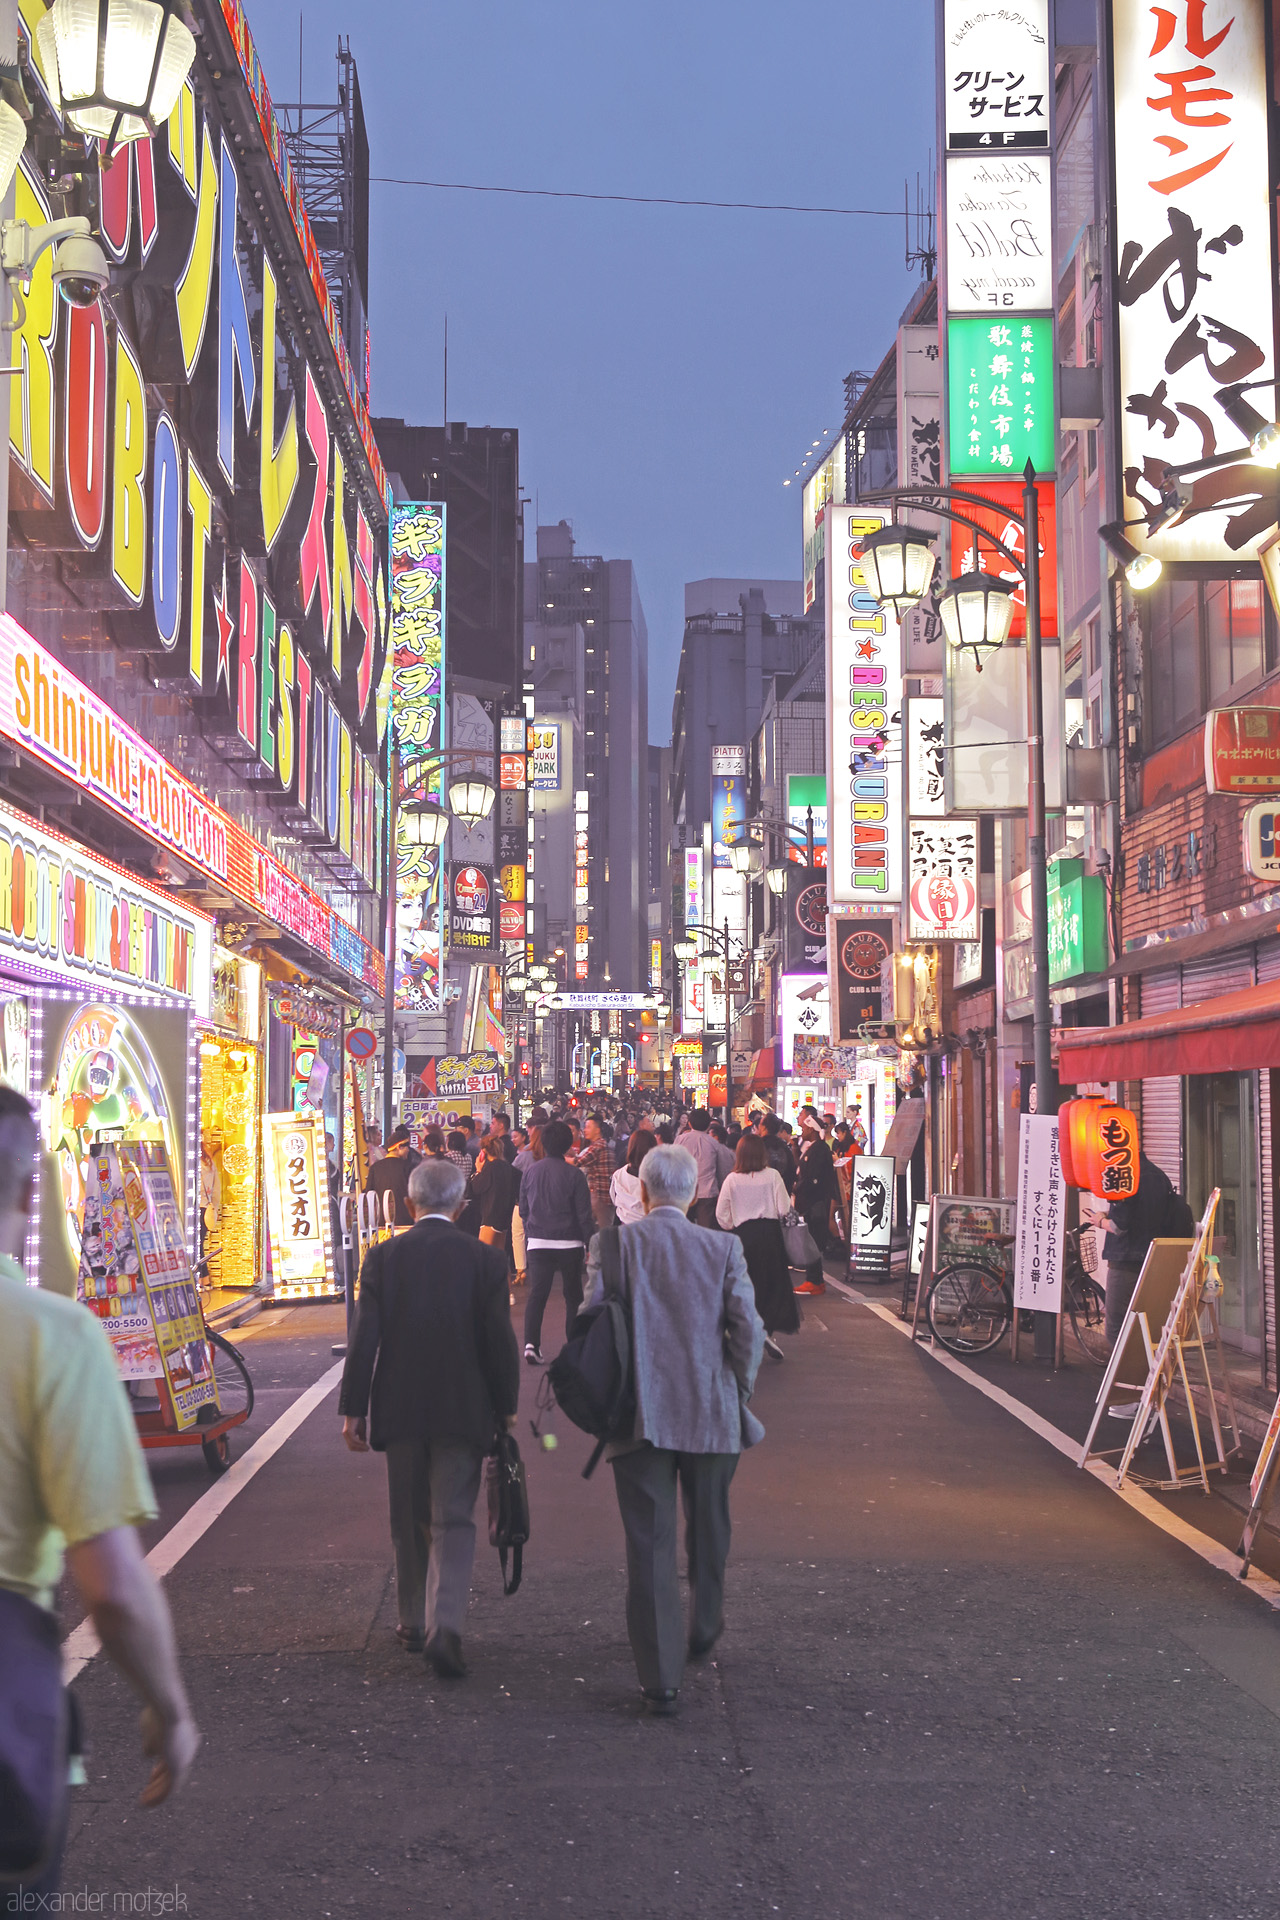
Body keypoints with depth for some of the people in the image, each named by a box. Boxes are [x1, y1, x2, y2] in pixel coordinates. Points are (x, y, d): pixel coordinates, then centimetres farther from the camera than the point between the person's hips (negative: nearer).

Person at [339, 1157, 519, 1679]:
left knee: (409, 1520, 16)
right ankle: (444, 1625, -15)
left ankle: (414, 1622, 27)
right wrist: (506, 1406, 6)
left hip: (399, 1409, 2)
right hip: (463, 1411, -1)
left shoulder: (383, 1257, -3)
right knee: (453, 1520, 2)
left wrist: (352, 1409, 0)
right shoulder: (484, 1260, -6)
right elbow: (499, 1340, -5)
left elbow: (364, 1337, -5)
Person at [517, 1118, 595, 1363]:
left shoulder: (530, 1171, 0)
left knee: (536, 1294, 2)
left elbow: (523, 1210, 9)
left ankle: (531, 1343, -13)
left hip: (537, 1242, 2)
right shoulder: (574, 1174, -10)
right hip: (569, 1242, -2)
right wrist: (590, 1243, -1)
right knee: (573, 1295, 11)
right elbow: (584, 1214, -9)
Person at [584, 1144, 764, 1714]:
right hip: (712, 1415, 1)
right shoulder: (723, 1248, -2)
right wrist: (738, 1392, 10)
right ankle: (703, 1629, 43)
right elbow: (748, 1330, -5)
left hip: (638, 1416, -1)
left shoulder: (613, 1244, -4)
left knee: (649, 1542, 2)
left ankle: (661, 1678, 1)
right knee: (708, 1529, 23)